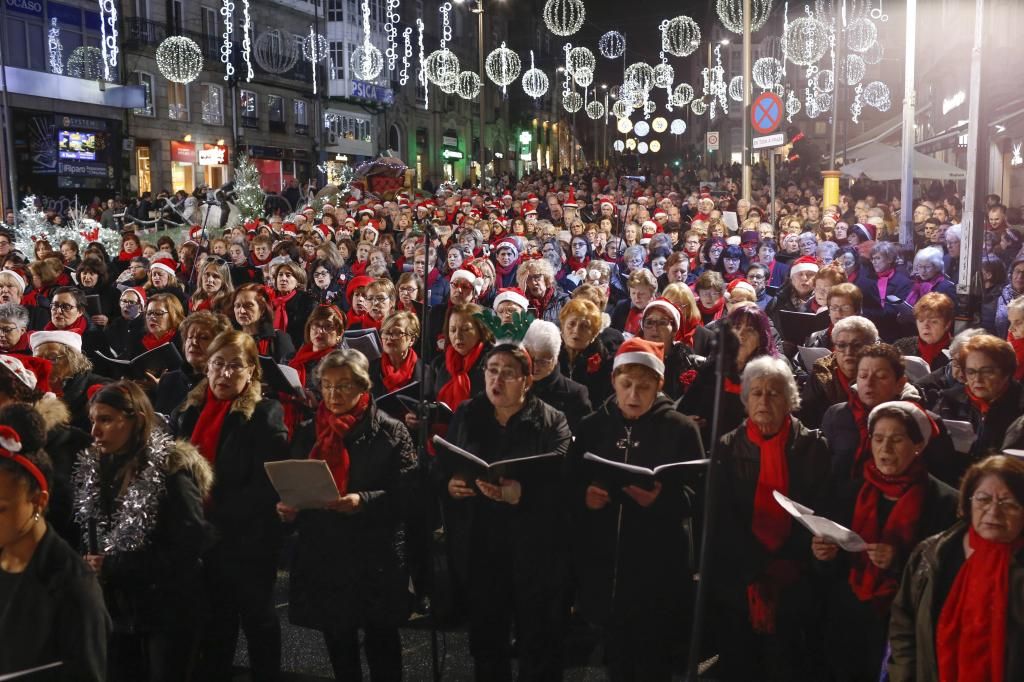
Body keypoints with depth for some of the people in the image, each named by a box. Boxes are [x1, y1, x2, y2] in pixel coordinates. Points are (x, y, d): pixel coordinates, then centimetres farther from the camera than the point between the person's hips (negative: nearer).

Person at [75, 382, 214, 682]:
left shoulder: (171, 468, -16)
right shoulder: (93, 467, 5)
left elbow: (190, 543, -20)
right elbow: (86, 535, 11)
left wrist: (115, 566, -19)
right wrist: (90, 566, -10)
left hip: (167, 609, -6)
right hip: (116, 607, 6)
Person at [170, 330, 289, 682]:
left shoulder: (265, 414, -11)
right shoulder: (187, 411, 6)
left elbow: (267, 485, -17)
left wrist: (220, 512, -20)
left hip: (248, 538, -5)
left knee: (257, 618, 11)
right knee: (212, 620, 18)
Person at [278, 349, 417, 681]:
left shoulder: (390, 431, -4)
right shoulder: (308, 432, 9)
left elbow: (406, 491, -10)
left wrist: (363, 501, -24)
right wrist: (288, 507, -7)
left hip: (375, 554, -4)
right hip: (322, 553, 4)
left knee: (381, 640, 7)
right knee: (337, 639, 15)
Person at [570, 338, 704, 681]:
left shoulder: (681, 428, -2)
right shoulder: (592, 426, 6)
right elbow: (569, 485, 9)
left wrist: (661, 500, -24)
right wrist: (584, 496, -13)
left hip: (659, 565, -3)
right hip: (602, 563, 3)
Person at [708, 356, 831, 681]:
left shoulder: (813, 445, 2)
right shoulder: (728, 447, 3)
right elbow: (722, 519, -4)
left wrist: (784, 568, -13)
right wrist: (756, 573, -14)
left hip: (794, 585, 0)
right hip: (736, 583, 1)